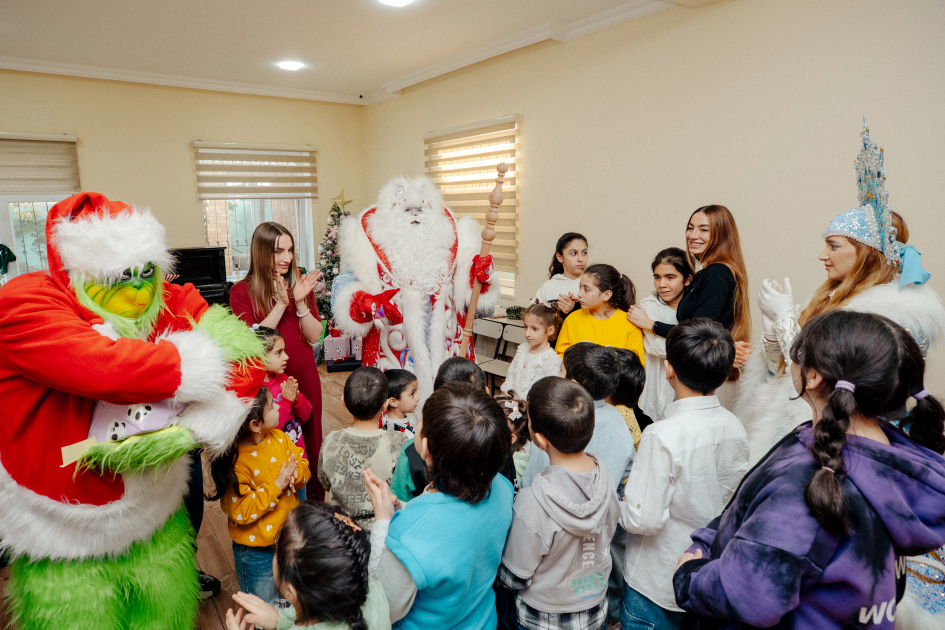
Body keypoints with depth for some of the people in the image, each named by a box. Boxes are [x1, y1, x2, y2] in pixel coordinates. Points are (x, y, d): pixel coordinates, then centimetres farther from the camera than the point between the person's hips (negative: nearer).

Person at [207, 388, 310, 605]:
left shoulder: (279, 438, -7)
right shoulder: (236, 464, -27)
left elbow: (302, 463, 3)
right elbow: (240, 511, -26)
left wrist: (295, 474, -19)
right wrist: (276, 485, -28)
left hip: (289, 535, 6)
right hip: (256, 549, -6)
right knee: (263, 605, 18)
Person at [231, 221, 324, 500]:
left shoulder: (300, 284, 5)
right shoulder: (242, 291, -5)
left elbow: (314, 336, -2)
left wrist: (300, 302, -16)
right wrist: (281, 304, -20)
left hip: (304, 377, 3)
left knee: (310, 439, 10)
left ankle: (315, 500, 27)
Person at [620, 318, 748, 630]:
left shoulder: (663, 435, -30)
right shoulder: (735, 428, -8)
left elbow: (644, 519, -27)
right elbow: (733, 496, 6)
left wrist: (618, 506, -5)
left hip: (657, 581, -6)